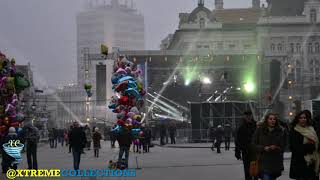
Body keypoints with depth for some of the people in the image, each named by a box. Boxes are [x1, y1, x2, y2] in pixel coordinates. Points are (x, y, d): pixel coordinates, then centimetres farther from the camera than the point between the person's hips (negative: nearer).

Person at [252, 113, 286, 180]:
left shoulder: (280, 131, 5)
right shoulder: (259, 130, 1)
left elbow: (283, 147, 5)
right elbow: (254, 144, 1)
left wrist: (276, 148, -16)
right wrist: (263, 148, -15)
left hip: (276, 162, 3)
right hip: (263, 161, -3)